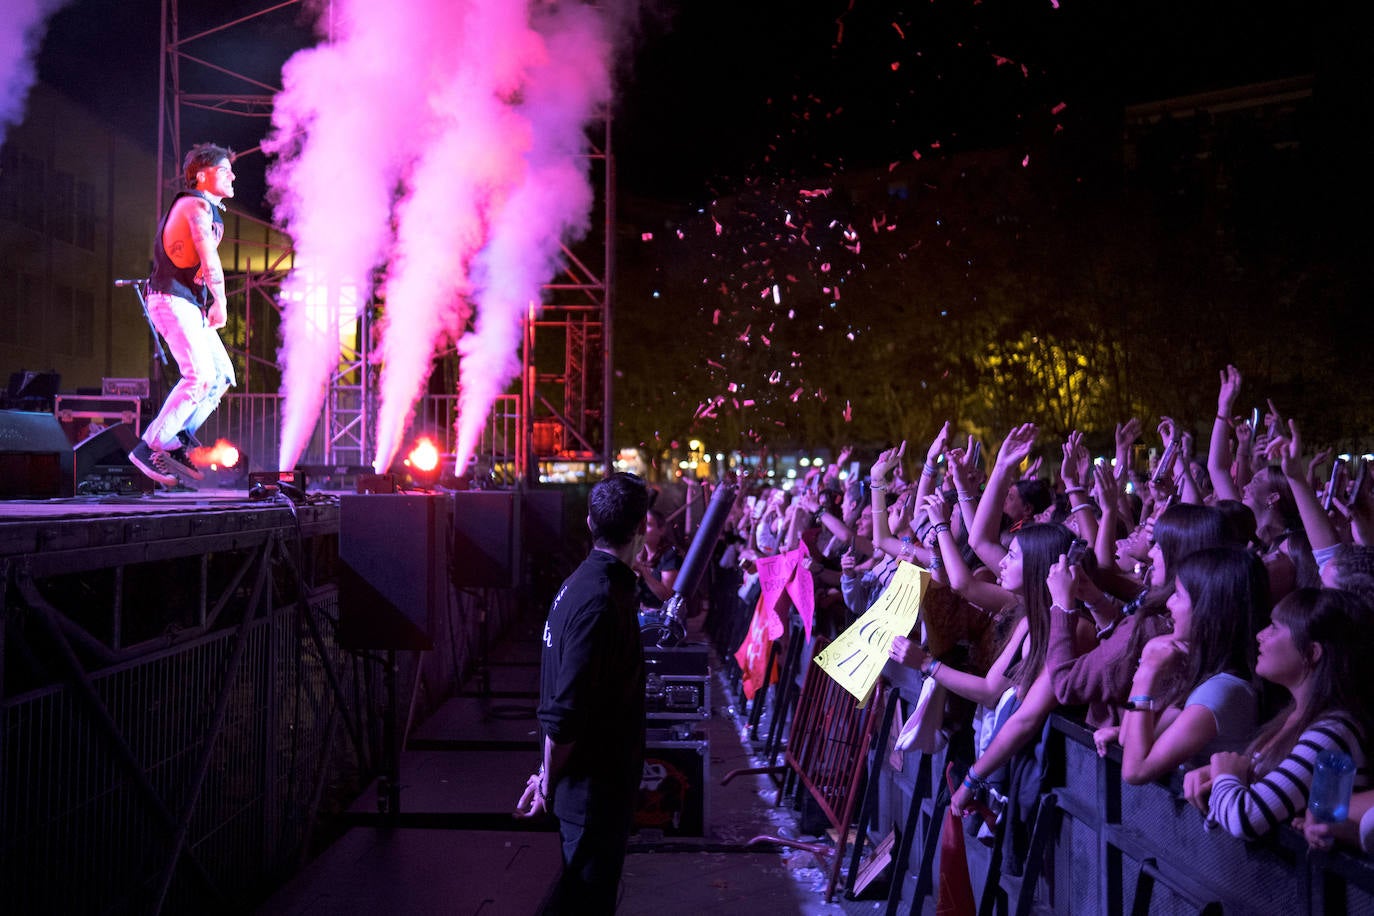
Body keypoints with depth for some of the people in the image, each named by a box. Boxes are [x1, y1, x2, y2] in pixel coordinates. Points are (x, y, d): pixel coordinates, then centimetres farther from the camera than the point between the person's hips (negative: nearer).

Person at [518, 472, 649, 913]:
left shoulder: (589, 580, 4)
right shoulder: (602, 601, -26)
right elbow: (565, 711, -28)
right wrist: (549, 780, -15)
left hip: (597, 776, 9)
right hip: (594, 782, -9)